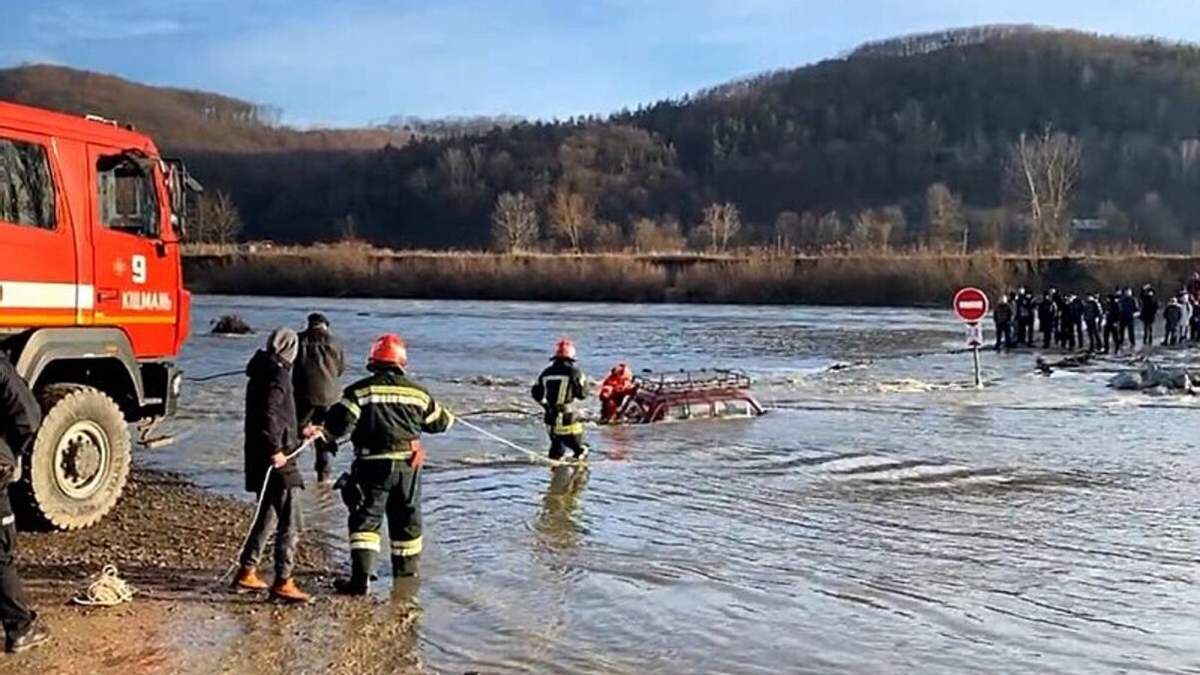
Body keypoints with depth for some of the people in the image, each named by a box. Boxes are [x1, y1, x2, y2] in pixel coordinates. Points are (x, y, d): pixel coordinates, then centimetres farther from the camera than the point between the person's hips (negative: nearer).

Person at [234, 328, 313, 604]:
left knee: (268, 517, 21)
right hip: (277, 461, -10)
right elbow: (269, 415, -26)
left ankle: (247, 572, 27)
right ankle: (282, 582, -6)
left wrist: (300, 434, 35)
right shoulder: (278, 375, -13)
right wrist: (275, 450, -25)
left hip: (260, 458, 10)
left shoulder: (261, 374, 16)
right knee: (290, 524, -7)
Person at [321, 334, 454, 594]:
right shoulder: (417, 391, 3)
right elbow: (439, 422, 14)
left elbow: (339, 422, -14)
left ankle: (360, 577, -10)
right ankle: (407, 569, 34)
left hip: (373, 465, -3)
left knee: (365, 519, 1)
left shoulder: (360, 390, -8)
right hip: (408, 464, 3)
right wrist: (449, 418, 38)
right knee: (407, 518, 19)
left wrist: (327, 434, 8)